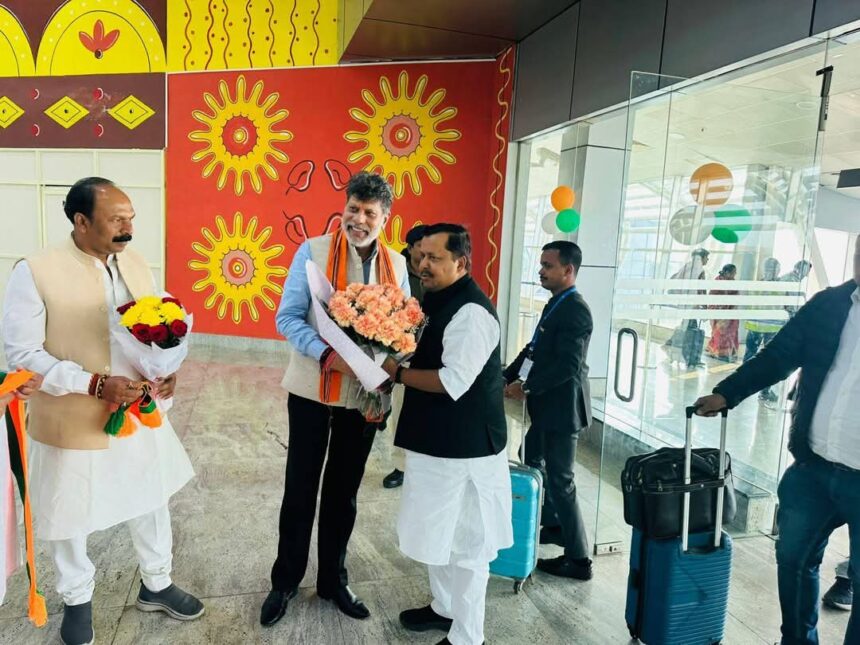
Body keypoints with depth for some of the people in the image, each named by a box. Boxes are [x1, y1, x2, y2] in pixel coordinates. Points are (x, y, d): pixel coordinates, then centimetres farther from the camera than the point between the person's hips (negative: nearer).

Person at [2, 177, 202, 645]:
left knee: (151, 501, 19)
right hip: (72, 422, -4)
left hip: (140, 413, 5)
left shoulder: (135, 263, 0)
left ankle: (156, 585, 42)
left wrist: (168, 368, -11)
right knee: (69, 516, 16)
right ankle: (77, 600, 43)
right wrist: (96, 383, -25)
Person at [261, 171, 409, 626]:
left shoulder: (396, 265, 2)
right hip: (313, 389, -3)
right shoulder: (313, 251, -8)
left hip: (365, 394, 3)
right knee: (300, 489, 10)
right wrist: (327, 355, -26)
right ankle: (285, 581, 30)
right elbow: (287, 317, -11)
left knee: (344, 491, 16)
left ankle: (333, 580, 35)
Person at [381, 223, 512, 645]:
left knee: (464, 543, 6)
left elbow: (453, 382, -27)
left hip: (463, 447, -10)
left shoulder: (471, 312, -21)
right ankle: (444, 607, 43)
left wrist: (395, 372, -18)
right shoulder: (439, 301, 10)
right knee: (437, 532, 23)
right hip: (437, 440, 10)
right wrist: (393, 374, 2)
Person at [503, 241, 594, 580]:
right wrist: (507, 377, 6)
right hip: (548, 404, 10)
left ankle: (578, 558, 13)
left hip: (562, 406, -10)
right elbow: (534, 349, 14)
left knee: (560, 478, -1)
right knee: (533, 460, 23)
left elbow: (567, 365, -27)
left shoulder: (575, 309, -19)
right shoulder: (555, 305, 10)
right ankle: (553, 525, 40)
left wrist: (526, 386, -20)